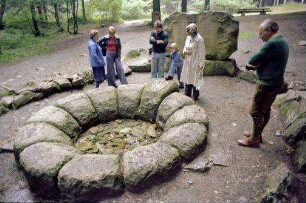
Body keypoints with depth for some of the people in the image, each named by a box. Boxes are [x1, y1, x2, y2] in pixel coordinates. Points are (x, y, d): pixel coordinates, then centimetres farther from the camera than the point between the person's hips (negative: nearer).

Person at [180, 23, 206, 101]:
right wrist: (184, 51, -7)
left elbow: (202, 53, -16)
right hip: (188, 62, 8)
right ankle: (187, 95, 30)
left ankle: (195, 97, 19)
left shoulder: (199, 39, -16)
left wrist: (201, 65, -18)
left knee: (195, 80, 3)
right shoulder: (188, 37, 7)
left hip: (195, 63, -7)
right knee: (187, 79, 15)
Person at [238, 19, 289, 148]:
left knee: (256, 112, 1)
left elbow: (253, 60, -20)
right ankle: (257, 134, 33)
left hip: (267, 85, -10)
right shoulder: (282, 42, 11)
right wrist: (255, 65, -5)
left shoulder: (272, 44, -23)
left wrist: (253, 63, 1)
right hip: (274, 83, 10)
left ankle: (254, 140, 14)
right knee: (265, 110, 18)